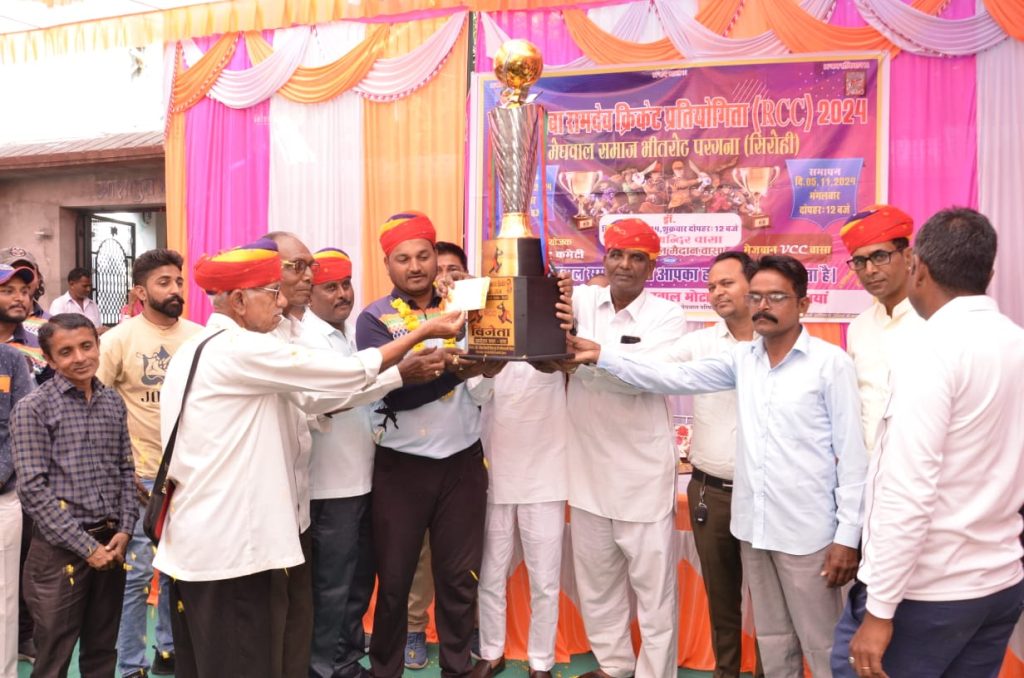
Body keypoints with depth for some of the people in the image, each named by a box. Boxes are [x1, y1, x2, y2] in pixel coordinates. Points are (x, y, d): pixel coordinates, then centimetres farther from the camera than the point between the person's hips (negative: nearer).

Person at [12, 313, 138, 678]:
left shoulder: (113, 402, 8)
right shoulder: (33, 408, -7)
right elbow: (33, 488, -12)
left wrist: (124, 530, -1)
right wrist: (85, 545, -14)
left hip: (110, 542, 4)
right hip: (60, 549, -4)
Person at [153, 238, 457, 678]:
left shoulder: (194, 350, 13)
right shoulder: (241, 350, -17)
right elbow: (352, 372, -16)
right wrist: (426, 331, -7)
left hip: (192, 540, 10)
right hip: (227, 544, -10)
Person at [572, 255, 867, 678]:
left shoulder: (831, 363, -9)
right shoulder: (741, 359, 5)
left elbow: (852, 454, -9)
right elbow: (674, 377, -1)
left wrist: (848, 535, -11)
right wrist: (601, 355, -9)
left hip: (808, 532, -5)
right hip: (753, 526, 5)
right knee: (772, 642, 19)